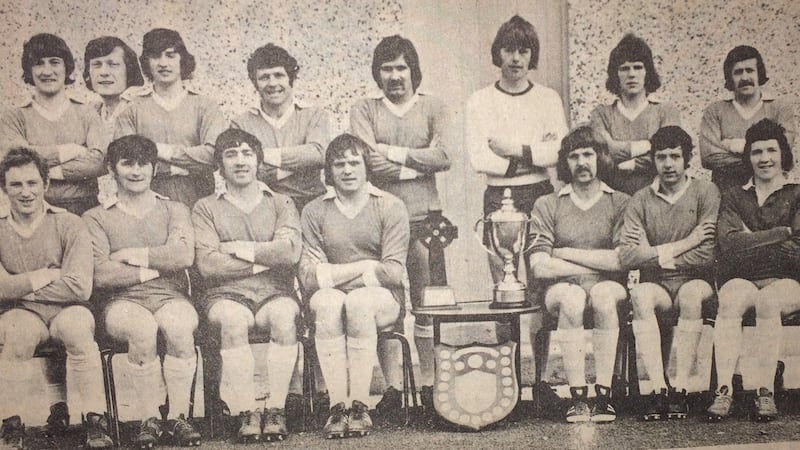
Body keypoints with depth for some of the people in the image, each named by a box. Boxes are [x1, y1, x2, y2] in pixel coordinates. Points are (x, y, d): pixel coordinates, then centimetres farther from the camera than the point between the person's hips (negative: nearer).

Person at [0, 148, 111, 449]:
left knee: (75, 326, -34)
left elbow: (80, 287, -15)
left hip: (67, 310, -1)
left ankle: (95, 422, -26)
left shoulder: (68, 225, -4)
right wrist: (49, 275, -11)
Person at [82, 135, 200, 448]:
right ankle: (148, 418, -21)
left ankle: (179, 415, -22)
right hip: (122, 301, -1)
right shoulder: (96, 218, 12)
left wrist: (131, 255, -3)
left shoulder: (174, 211, 17)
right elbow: (100, 275, -5)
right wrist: (152, 269, -4)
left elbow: (184, 256, -4)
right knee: (143, 328, -36)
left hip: (170, 296, 1)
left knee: (179, 324, -34)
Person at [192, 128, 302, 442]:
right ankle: (247, 412, -27)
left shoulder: (281, 204, 14)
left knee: (284, 316, -33)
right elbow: (207, 264, -5)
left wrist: (239, 248, -5)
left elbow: (290, 251, -6)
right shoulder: (206, 208, 11)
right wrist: (264, 257, -4)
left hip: (275, 293, 1)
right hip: (227, 294, 0)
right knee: (233, 319, -35)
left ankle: (275, 409, -26)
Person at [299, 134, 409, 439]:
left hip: (383, 300, -1)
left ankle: (360, 407, -29)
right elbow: (309, 278, -3)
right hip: (331, 299, 1)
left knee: (359, 300, -35)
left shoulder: (391, 207, 5)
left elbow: (393, 272, -5)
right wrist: (363, 268, -11)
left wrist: (334, 273, -9)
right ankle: (337, 406, -32)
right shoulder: (314, 212, 9)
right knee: (328, 302, -34)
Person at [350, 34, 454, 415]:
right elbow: (370, 162, -6)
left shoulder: (433, 109, 11)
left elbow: (445, 156, -6)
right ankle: (393, 386, 7)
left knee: (426, 303, 2)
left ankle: (429, 385, 10)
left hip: (424, 216, 0)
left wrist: (394, 154, -7)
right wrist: (419, 162, -6)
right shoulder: (364, 111, 10)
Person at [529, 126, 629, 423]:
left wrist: (567, 253, -4)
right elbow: (539, 267, -5)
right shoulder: (547, 206, 8)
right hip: (562, 287, 0)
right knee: (572, 298, -34)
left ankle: (604, 395, -31)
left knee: (603, 294, -34)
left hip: (608, 286, 0)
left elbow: (623, 259, -6)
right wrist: (600, 263, -5)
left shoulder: (620, 203, 9)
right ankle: (577, 397, -32)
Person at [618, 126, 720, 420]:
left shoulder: (705, 192, 1)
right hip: (658, 288, 1)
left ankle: (680, 388, -29)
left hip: (696, 283, -1)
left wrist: (659, 256, -6)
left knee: (691, 292, -35)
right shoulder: (641, 200, 7)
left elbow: (709, 254, -11)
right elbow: (626, 257, -7)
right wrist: (681, 245, -12)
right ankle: (658, 389, -33)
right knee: (640, 294, -32)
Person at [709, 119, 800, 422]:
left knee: (767, 301, -35)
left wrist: (753, 239, -2)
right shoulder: (733, 197, 18)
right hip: (742, 279, 1)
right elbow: (728, 244, -2)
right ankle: (724, 390, -37)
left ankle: (765, 392, -33)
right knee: (730, 301, -33)